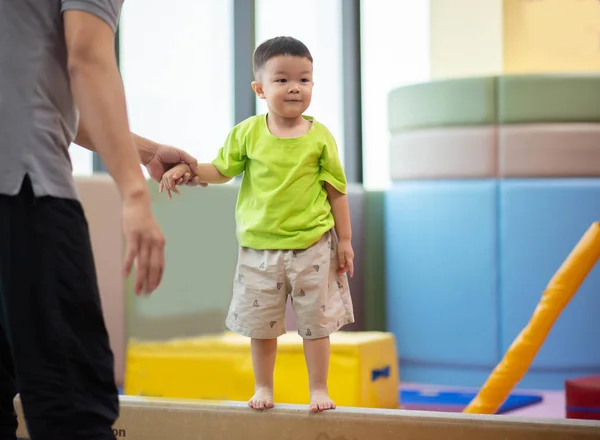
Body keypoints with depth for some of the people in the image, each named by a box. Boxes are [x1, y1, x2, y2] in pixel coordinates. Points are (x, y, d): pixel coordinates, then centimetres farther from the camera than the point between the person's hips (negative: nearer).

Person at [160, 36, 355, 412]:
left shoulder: (320, 137, -4)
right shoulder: (247, 133, -2)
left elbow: (337, 191, 0)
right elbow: (222, 170, 9)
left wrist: (345, 240, -1)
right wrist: (186, 171, -8)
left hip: (312, 247, -1)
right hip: (259, 245, 2)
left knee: (317, 321, 5)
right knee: (260, 323, 11)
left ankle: (319, 389, 18)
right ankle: (264, 387, 27)